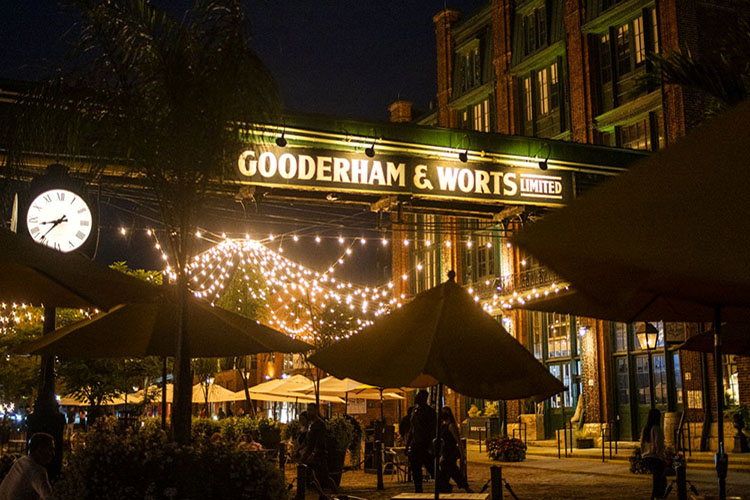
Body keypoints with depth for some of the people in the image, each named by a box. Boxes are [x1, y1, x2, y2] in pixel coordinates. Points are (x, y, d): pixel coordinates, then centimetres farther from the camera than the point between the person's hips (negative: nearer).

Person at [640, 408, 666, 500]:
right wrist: (661, 458, -12)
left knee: (662, 479, 21)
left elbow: (642, 444, 14)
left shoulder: (645, 429, 9)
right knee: (657, 481, -2)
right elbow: (658, 444, -19)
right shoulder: (656, 428, -14)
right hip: (655, 458, -8)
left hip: (646, 457, 8)